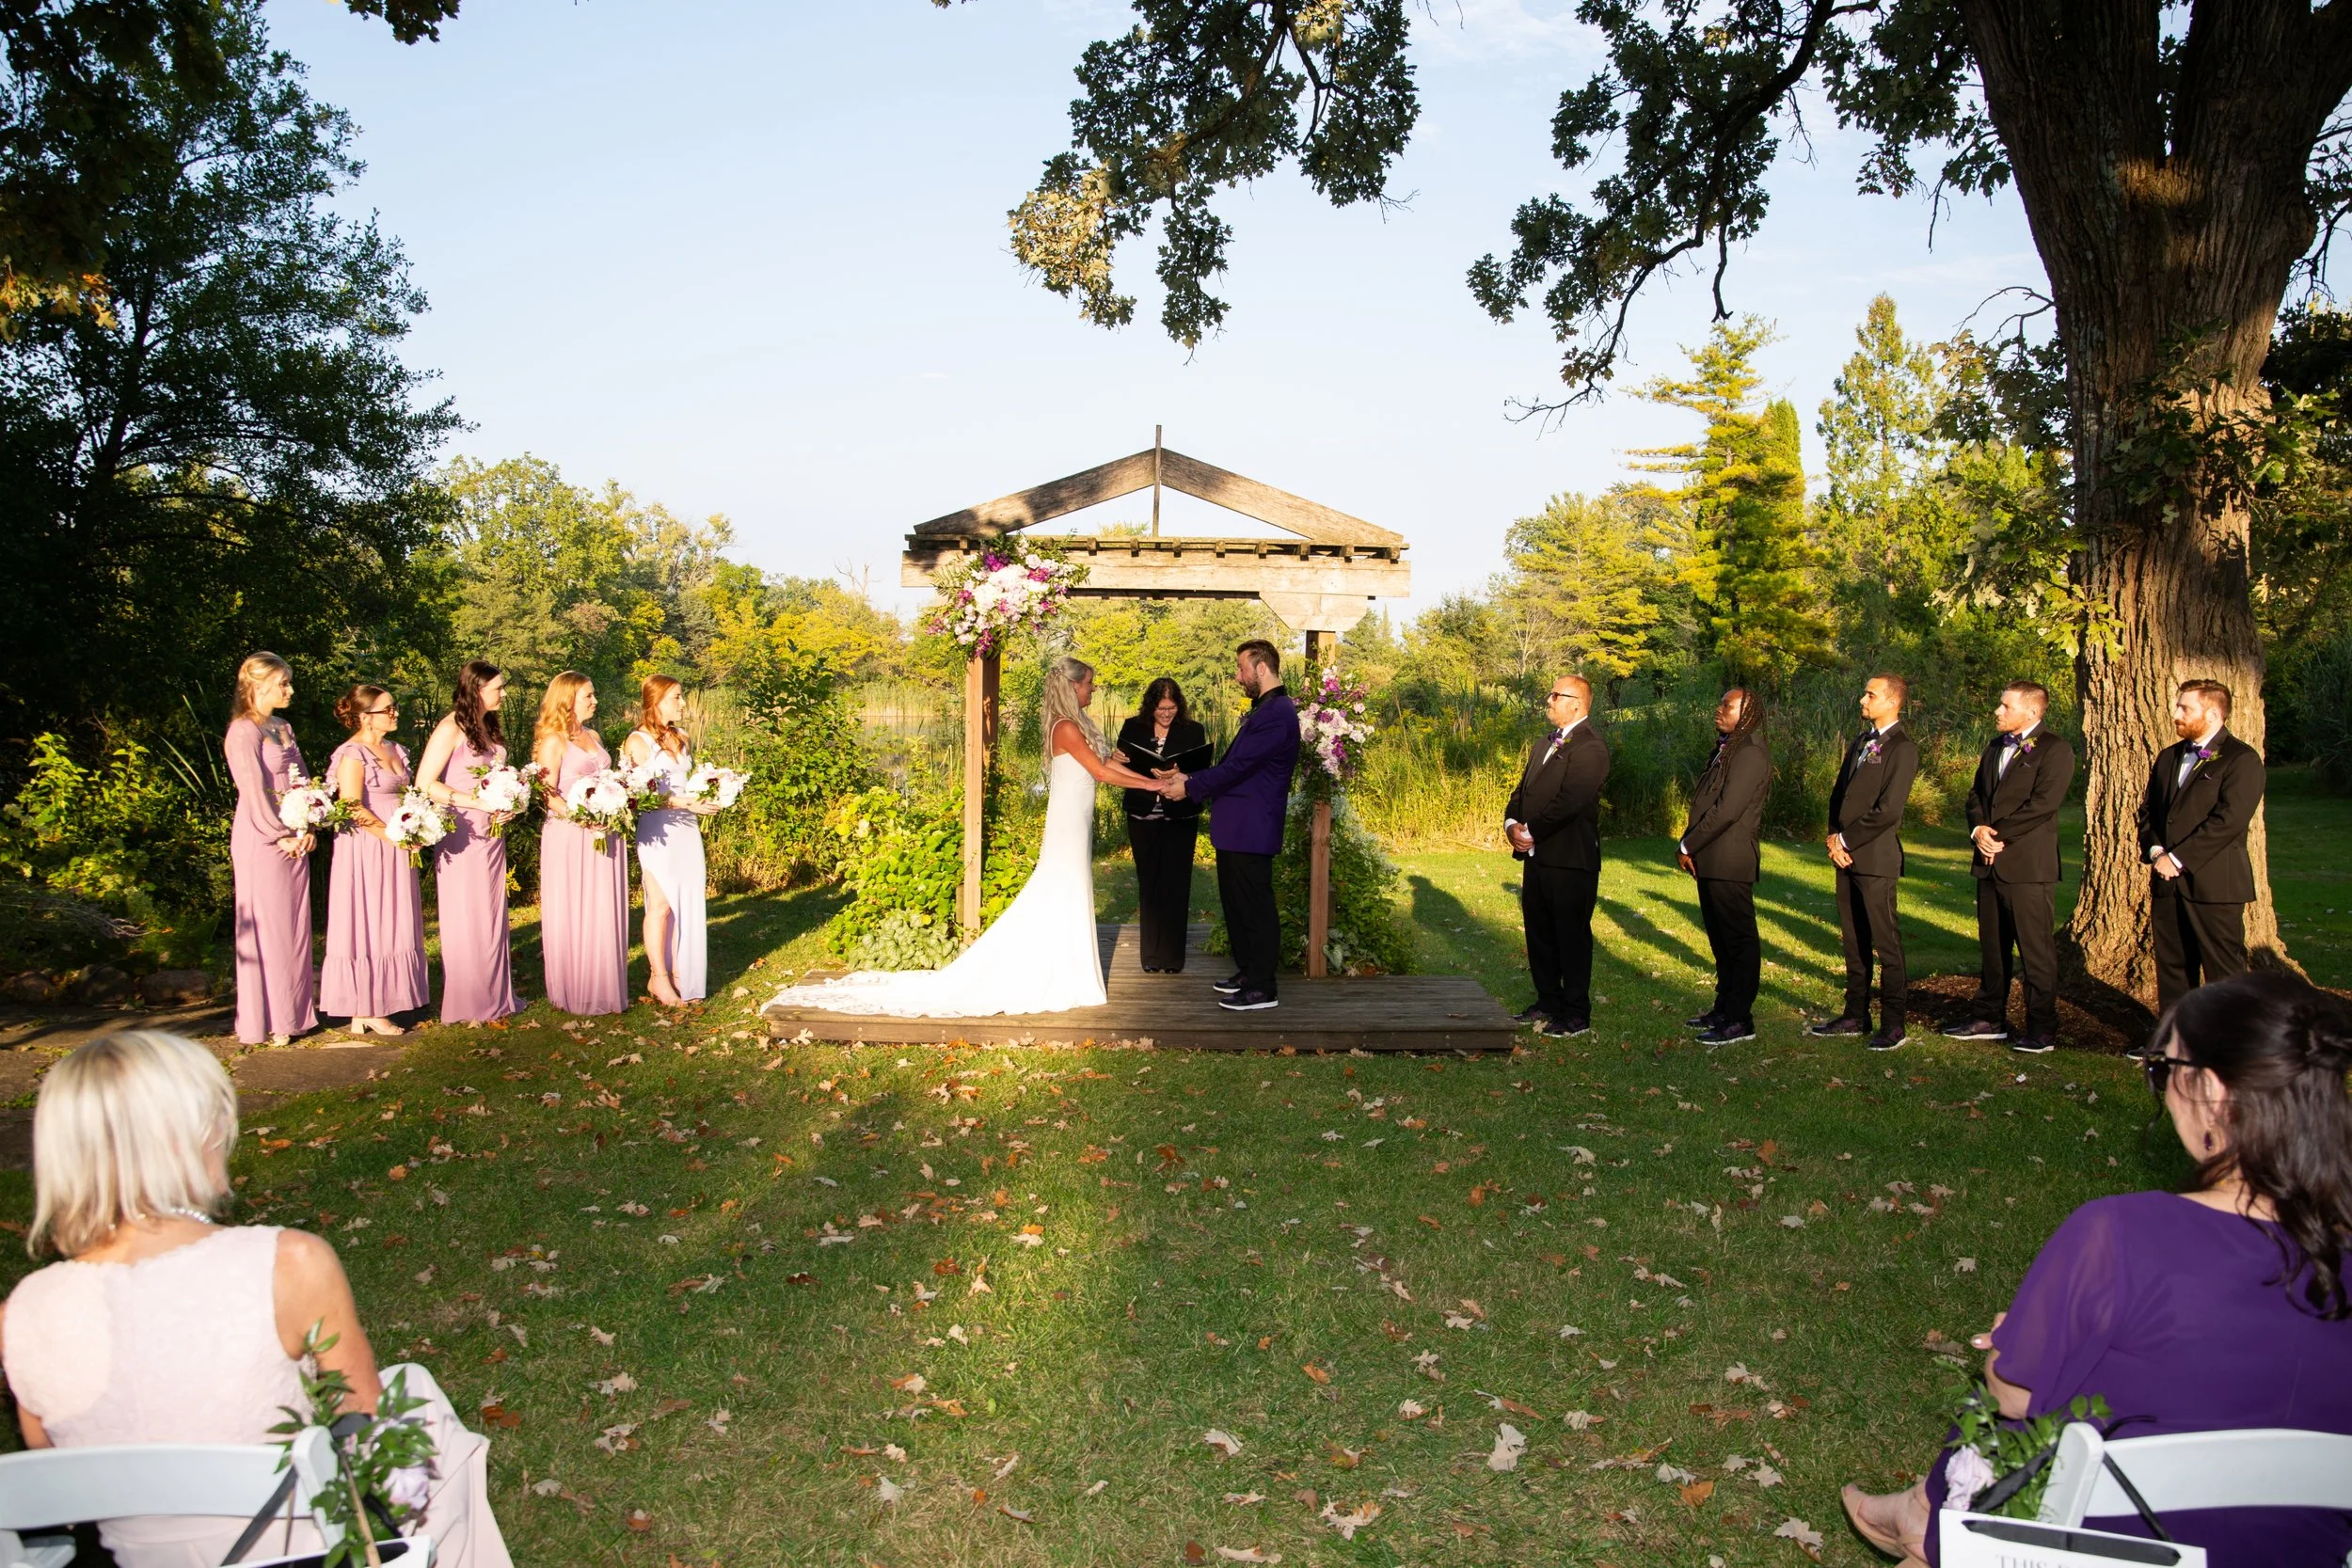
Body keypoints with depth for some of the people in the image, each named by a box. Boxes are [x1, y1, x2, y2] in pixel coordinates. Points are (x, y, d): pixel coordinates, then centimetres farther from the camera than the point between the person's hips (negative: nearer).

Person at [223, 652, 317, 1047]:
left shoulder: (283, 728, 14)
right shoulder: (244, 732, -11)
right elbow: (254, 792, -15)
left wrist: (309, 829, 2)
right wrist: (280, 837, -12)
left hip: (295, 840, 7)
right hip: (262, 841, -7)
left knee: (295, 926, 9)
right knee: (268, 929, -1)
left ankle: (295, 1013, 17)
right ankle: (269, 1020, 6)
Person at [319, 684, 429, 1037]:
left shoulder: (397, 750, 14)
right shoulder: (352, 754, -12)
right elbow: (353, 809, -19)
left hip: (397, 850, 8)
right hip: (367, 849, -8)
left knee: (393, 928, 9)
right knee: (367, 927, -4)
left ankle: (378, 1007, 15)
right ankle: (363, 1013, 2)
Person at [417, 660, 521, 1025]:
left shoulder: (490, 727, 13)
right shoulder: (451, 729, -11)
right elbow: (425, 784, -16)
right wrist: (478, 802, -19)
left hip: (492, 834, 7)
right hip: (462, 836, -7)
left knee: (492, 917, 10)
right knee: (465, 920, 0)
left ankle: (494, 996, 18)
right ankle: (467, 1005, 8)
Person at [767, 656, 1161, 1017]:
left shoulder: (1076, 723, 12)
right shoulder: (1066, 728, -18)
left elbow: (1105, 762, 13)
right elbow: (1101, 772, -19)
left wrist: (1148, 777, 6)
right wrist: (1149, 784, -13)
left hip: (1074, 823, 9)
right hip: (1068, 824, -9)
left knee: (1058, 898, 12)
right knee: (1064, 897, -3)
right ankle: (1063, 979, 4)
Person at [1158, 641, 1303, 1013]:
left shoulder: (1277, 713, -19)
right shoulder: (1265, 710, 15)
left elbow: (1236, 766, -21)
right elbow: (1232, 763, 17)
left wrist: (1190, 787, -10)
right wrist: (1189, 779, 7)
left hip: (1251, 829, -10)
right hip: (1236, 828, 10)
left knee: (1256, 908, -2)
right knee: (1236, 904, 18)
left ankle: (1262, 989, 5)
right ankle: (1247, 971, 30)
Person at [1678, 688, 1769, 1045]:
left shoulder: (1750, 755, -16)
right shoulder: (1724, 750, 15)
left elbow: (1726, 811, -21)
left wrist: (1688, 847, -13)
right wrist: (1687, 846, 5)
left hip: (1730, 864, -10)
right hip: (1710, 863, 10)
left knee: (1739, 941, -2)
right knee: (1721, 941, 17)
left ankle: (1740, 1020, 3)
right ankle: (1724, 1008, 27)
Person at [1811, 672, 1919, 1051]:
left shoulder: (1903, 748, -10)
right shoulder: (1860, 742, 17)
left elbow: (1887, 810, -17)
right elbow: (1838, 793, 17)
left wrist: (1845, 840, -11)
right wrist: (1834, 838, 1)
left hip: (1876, 857, -8)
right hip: (1846, 855, 8)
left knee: (1886, 942, -3)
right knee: (1853, 941, 12)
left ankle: (1893, 1023, 3)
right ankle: (1856, 1015, 20)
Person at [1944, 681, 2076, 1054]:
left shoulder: (2054, 749, -8)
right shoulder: (1995, 747, 17)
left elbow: (2043, 803, -17)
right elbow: (1976, 795, 15)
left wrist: (1999, 835, -14)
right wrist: (1978, 829, -5)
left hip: (2028, 865, -8)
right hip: (1990, 863, 8)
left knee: (2036, 949, -3)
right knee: (1992, 946, 14)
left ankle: (2042, 1029, 3)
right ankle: (1990, 1018, 23)